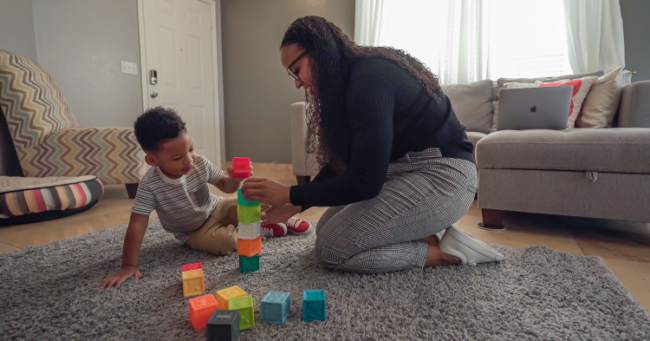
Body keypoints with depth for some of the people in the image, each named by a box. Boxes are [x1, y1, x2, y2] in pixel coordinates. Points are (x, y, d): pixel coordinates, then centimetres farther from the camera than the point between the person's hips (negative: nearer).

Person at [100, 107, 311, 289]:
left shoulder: (200, 164, -18)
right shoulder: (150, 185, -27)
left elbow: (226, 186, -6)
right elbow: (137, 224, -26)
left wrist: (235, 179, -30)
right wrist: (128, 266, -27)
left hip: (216, 208, 3)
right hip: (194, 231, -3)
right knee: (224, 241, -33)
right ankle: (260, 231, -5)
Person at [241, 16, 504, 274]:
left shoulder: (368, 80, -22)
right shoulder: (352, 79, 10)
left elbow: (364, 183, -24)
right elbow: (340, 163, 11)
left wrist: (290, 195, -16)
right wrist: (295, 206, 5)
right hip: (403, 174, 10)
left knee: (329, 250, -12)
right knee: (326, 228, 9)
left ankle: (443, 252, -4)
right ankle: (429, 235, 5)